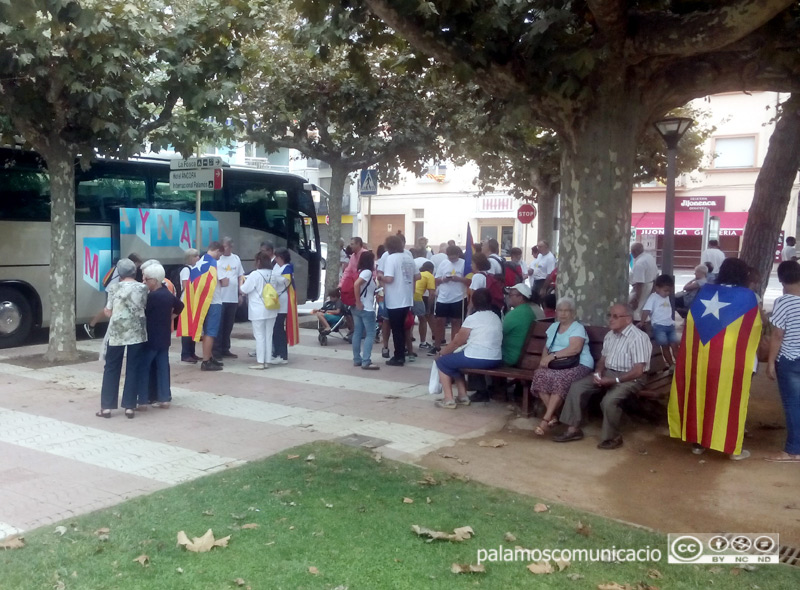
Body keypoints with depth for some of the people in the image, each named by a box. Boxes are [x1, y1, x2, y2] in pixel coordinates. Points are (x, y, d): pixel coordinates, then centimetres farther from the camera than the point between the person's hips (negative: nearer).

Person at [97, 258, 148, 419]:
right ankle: (129, 407, 5)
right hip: (137, 332, 1)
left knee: (111, 368, 9)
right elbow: (144, 308, 7)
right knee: (133, 369, 6)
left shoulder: (114, 288, 0)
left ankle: (106, 407, 9)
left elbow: (109, 313, 3)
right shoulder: (143, 288, 2)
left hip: (116, 332, 0)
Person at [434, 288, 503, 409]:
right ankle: (462, 396, 22)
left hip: (476, 359, -8)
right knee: (454, 358, 27)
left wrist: (441, 353, 15)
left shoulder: (472, 318, -7)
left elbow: (456, 342, -1)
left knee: (442, 361, 13)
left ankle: (448, 400, 6)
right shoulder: (496, 318, 13)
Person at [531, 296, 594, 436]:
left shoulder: (578, 328, -3)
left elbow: (574, 349, -19)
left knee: (560, 378, -37)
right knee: (540, 375, -27)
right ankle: (553, 415, -21)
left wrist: (552, 356, -21)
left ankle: (546, 419, -34)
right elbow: (546, 348, 18)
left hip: (578, 365, -6)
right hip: (555, 365, 6)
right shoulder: (553, 327, 19)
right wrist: (545, 359, -5)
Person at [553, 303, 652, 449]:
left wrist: (614, 380, -25)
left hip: (629, 378, -8)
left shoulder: (638, 338, -18)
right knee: (577, 387, -7)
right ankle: (574, 429, 0)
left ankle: (613, 437, -8)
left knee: (609, 400, -33)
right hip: (608, 372, 8)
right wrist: (598, 372, -6)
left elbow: (638, 371, -22)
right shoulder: (610, 335, 9)